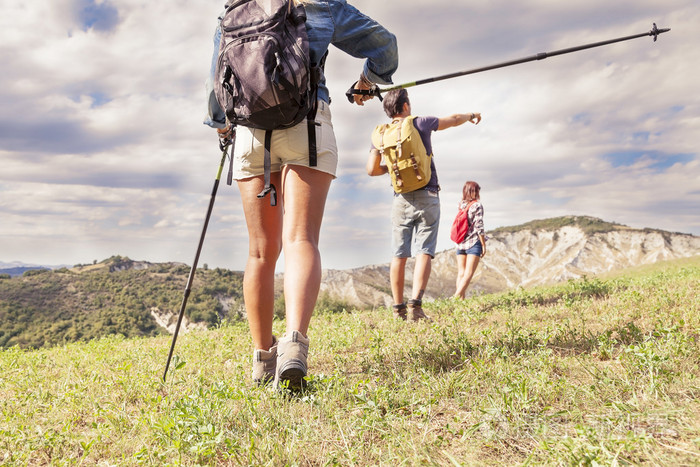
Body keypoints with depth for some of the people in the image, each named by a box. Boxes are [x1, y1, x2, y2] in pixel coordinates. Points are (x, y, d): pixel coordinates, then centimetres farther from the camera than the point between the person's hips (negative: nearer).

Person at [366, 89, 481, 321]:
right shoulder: (420, 123, 1)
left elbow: (372, 170, 0)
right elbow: (455, 119, 16)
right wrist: (472, 116, 36)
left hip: (401, 199, 2)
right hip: (426, 197, -2)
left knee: (399, 255, 6)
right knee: (424, 252, -5)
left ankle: (398, 309, 9)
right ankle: (415, 304, -17)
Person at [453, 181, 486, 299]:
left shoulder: (461, 205, 9)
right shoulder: (477, 205, -7)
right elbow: (479, 227, -10)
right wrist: (483, 245, -5)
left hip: (460, 243, 6)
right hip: (473, 243, -5)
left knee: (461, 273, 7)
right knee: (468, 273, -8)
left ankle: (461, 298, 3)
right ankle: (456, 297, -21)